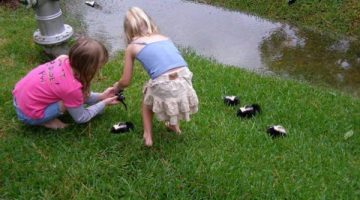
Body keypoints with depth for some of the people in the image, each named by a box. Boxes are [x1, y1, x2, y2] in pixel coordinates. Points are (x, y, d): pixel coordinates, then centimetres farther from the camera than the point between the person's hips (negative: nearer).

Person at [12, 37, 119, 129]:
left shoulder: (64, 59, -11)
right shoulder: (72, 87, -30)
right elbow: (81, 118, -11)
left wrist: (100, 96, 4)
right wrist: (103, 103, -3)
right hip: (29, 114, -7)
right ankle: (46, 121, 0)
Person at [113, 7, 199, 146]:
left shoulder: (132, 47, 13)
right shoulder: (164, 37, 22)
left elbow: (126, 82, 18)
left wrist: (117, 86, 41)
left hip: (164, 89, -4)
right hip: (184, 84, 4)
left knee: (146, 99, 32)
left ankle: (147, 136, 25)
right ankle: (174, 125, 52)